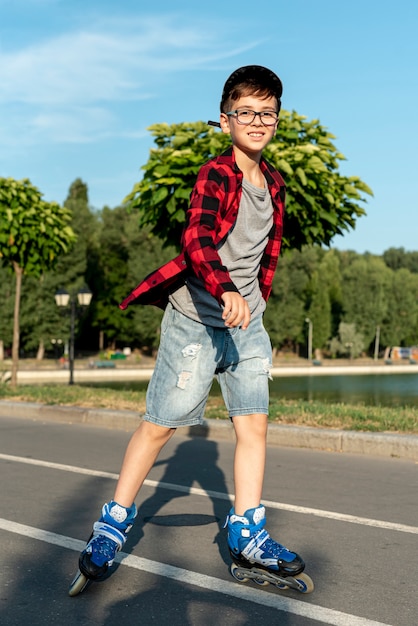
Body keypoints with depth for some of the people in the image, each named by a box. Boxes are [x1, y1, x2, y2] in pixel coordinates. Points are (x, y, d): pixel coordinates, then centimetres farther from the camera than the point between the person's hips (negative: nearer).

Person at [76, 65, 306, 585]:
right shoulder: (215, 175, -14)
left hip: (246, 319, 7)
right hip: (195, 317, -6)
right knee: (160, 423, 1)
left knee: (254, 424, 2)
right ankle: (115, 521, 16)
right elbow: (195, 240, -31)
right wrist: (226, 292, -45)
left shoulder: (274, 184, 10)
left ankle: (246, 533, 12)